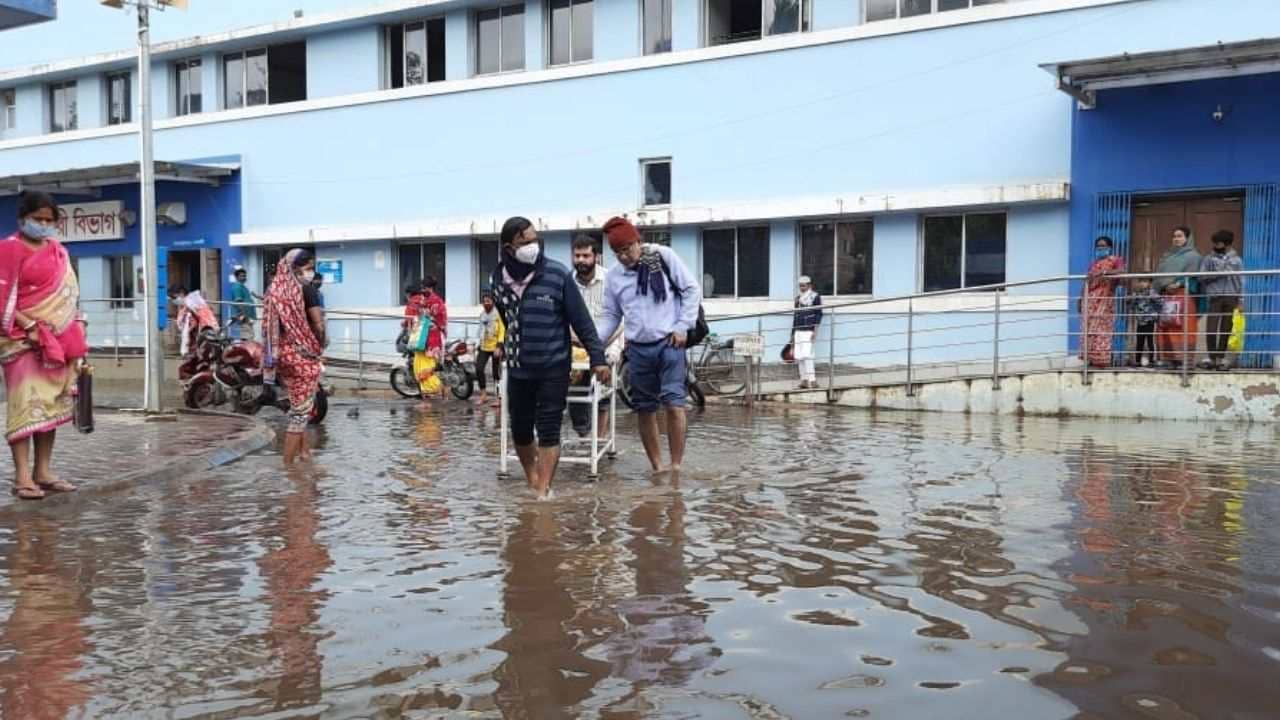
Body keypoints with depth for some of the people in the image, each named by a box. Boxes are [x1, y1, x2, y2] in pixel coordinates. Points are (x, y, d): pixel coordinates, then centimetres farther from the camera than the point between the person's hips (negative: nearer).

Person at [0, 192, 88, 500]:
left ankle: (43, 471, 12)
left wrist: (75, 340, 9)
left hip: (57, 340, 6)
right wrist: (28, 325, -20)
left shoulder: (59, 251, 15)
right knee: (26, 405, -10)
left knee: (51, 404, 7)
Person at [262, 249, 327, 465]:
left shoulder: (275, 289, 6)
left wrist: (275, 353, 12)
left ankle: (303, 452, 31)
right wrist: (322, 342, 5)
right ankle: (288, 465, 1)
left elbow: (270, 324, 7)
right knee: (301, 410, 0)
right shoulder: (305, 289, -13)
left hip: (283, 353, 7)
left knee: (298, 406, 22)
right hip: (303, 354, -7)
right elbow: (318, 324, -14)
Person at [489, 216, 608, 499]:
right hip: (517, 370, 4)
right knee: (520, 431, 12)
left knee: (548, 432, -2)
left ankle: (543, 494, 3)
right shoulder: (498, 279, 0)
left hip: (553, 368, -4)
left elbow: (581, 320, -8)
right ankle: (533, 484, 32)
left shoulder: (557, 274, -11)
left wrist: (597, 357, -9)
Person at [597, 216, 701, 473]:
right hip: (638, 349, 4)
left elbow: (692, 290, -1)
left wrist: (683, 326, -8)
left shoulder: (664, 257, -5)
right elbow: (611, 315, 12)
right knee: (645, 410, 7)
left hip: (669, 344, -4)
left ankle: (676, 466, -4)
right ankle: (657, 467, 19)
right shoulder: (613, 275, 5)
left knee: (674, 404, -13)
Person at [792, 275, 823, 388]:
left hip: (808, 331, -6)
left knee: (807, 355, -16)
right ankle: (804, 379, 8)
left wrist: (815, 331, -13)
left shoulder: (815, 297, 0)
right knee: (799, 356, 2)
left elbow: (818, 315, -5)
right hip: (798, 331, 6)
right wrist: (792, 333, 19)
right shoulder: (798, 298, 17)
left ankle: (812, 380, -16)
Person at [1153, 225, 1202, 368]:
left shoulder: (1193, 256, 8)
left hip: (1183, 294, -6)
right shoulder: (1168, 256, 27)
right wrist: (1163, 286, 1)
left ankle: (1183, 358, -16)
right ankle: (1167, 358, -1)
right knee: (1165, 327, -1)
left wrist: (1179, 284, -17)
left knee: (1182, 327, -13)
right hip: (1167, 295, 6)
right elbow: (1160, 273, 18)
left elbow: (1192, 275, -4)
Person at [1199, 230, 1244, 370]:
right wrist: (1217, 273, -12)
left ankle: (1220, 358, 11)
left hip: (1231, 297, 1)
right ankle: (1212, 357, 5)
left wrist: (1241, 299, 3)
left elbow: (1241, 280, 9)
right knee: (1211, 329, -7)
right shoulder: (1209, 259, 8)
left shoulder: (1237, 260, 10)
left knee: (1226, 330, 3)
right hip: (1215, 297, -1)